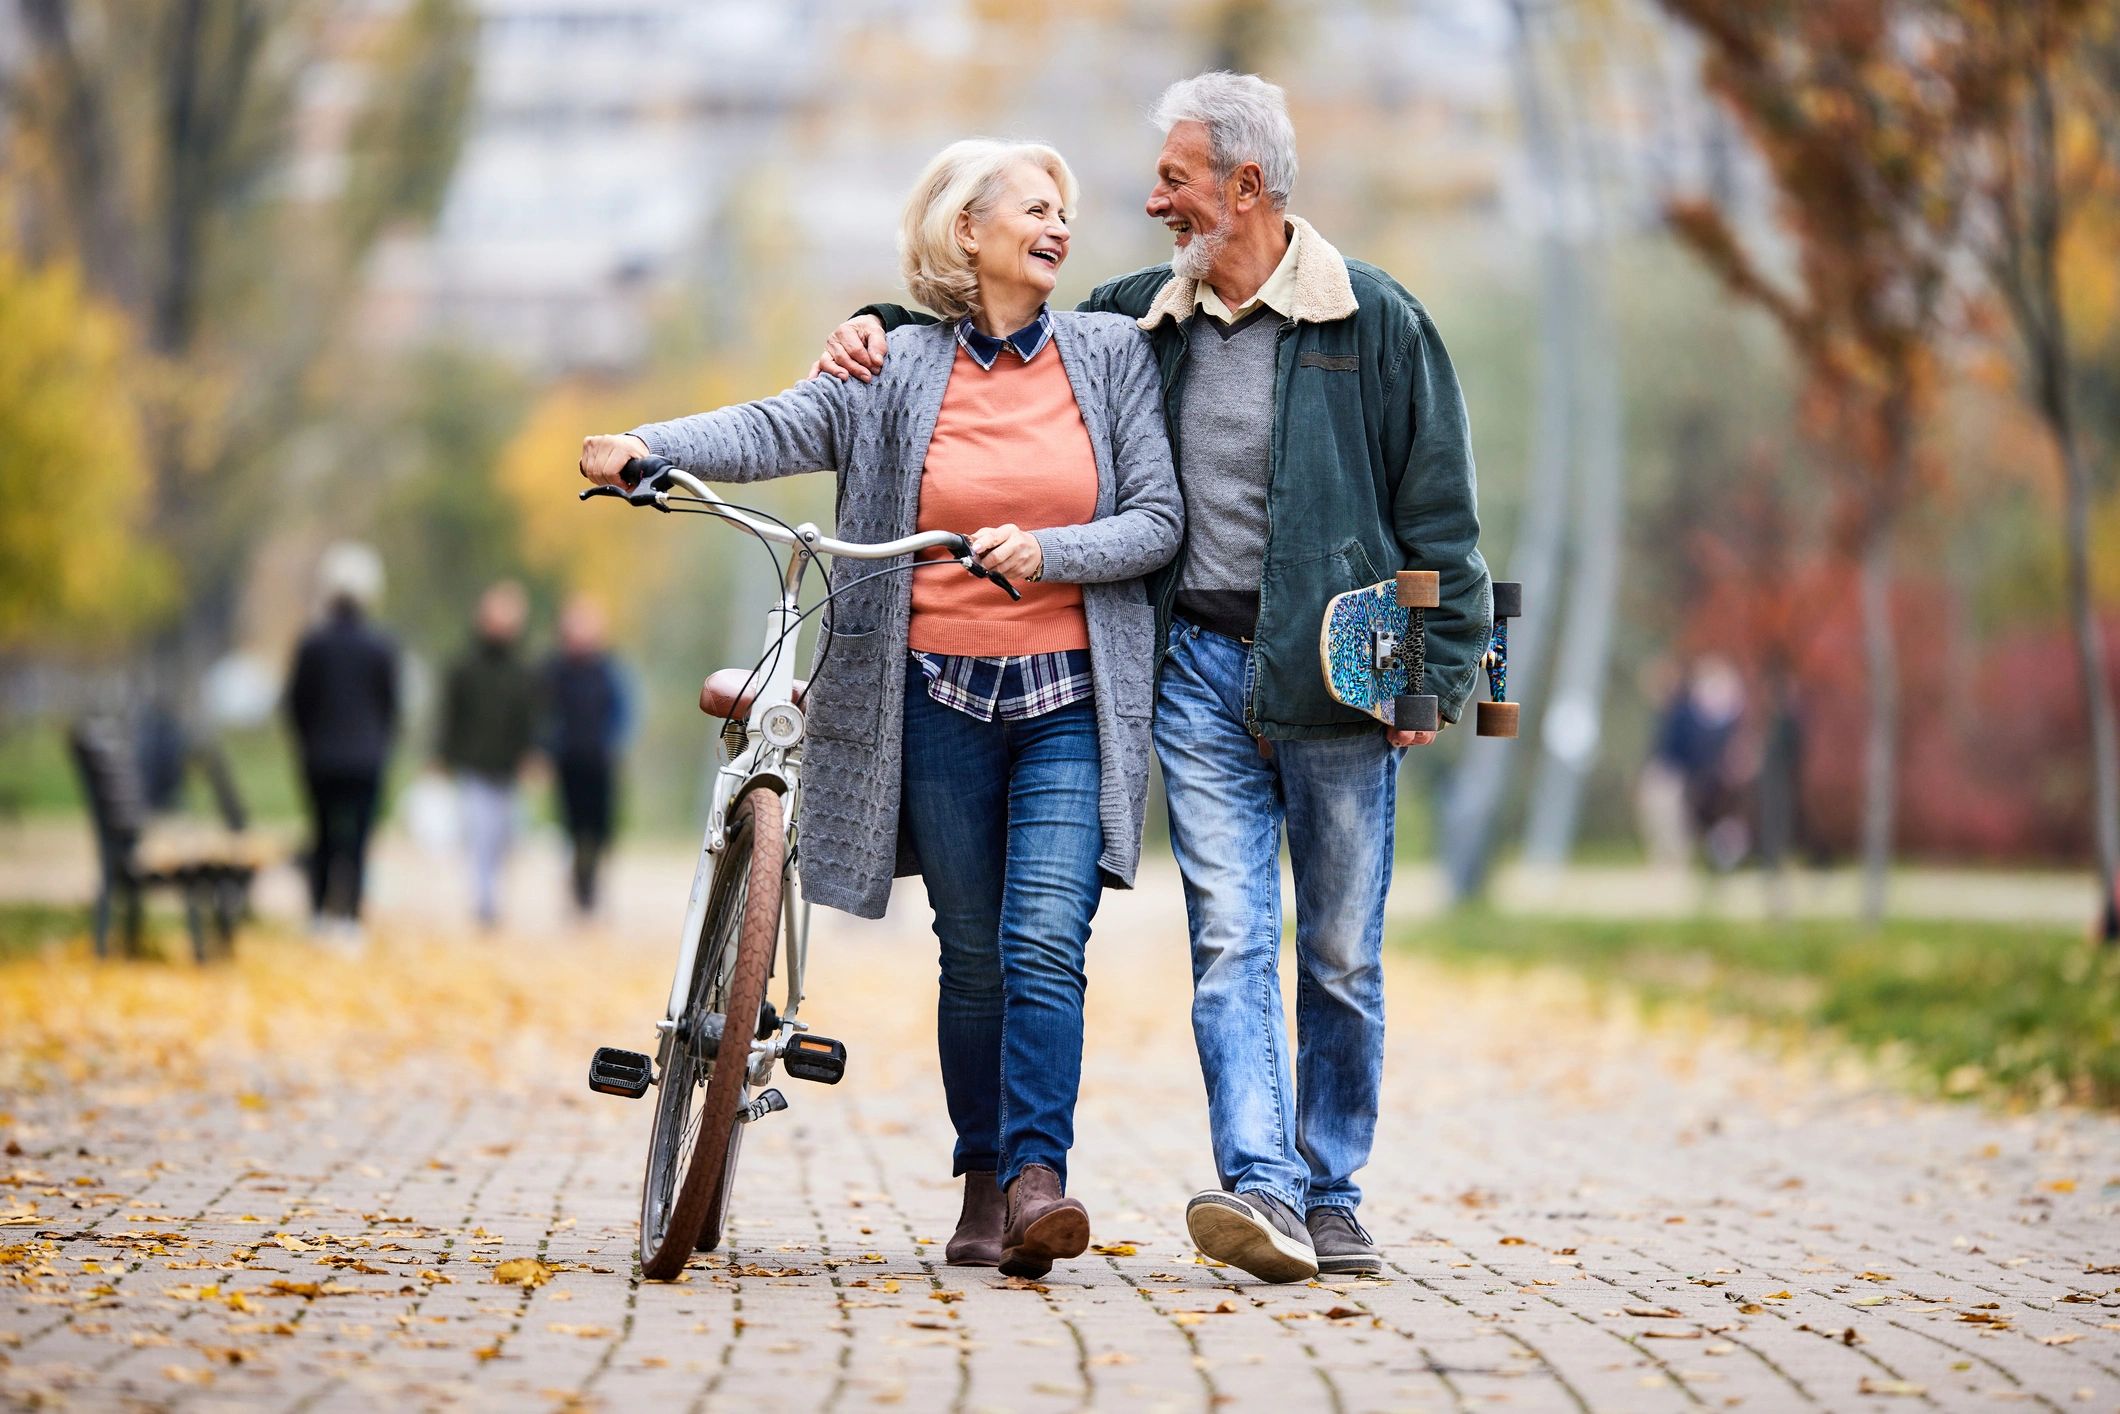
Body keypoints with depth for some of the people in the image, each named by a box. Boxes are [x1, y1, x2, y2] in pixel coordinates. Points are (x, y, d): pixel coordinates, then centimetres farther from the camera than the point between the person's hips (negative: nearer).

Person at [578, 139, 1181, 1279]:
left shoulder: (1111, 353, 6)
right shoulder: (901, 370, 3)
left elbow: (1159, 518, 2)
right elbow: (779, 427, -10)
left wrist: (1048, 552, -16)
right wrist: (645, 447, -27)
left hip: (1071, 704, 0)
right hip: (940, 701, 1)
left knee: (1044, 942, -14)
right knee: (972, 956, 5)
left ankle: (1037, 1179, -19)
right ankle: (982, 1186, 15)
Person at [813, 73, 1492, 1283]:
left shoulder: (1373, 321, -1)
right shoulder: (1140, 318, 10)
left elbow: (1439, 512, -1)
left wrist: (1435, 671, -6)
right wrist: (890, 331, 6)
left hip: (1334, 675, -3)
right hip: (1200, 663, 3)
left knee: (1340, 954, 4)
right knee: (1229, 938, -8)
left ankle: (1333, 1197, 14)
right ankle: (1263, 1193, -15)